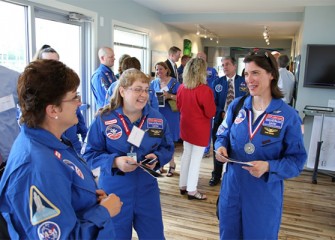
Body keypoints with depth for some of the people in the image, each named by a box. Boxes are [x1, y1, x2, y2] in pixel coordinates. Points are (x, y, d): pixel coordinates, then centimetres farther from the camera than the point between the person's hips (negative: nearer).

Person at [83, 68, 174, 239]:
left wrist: (157, 158, -16)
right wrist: (114, 161, -24)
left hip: (147, 191, 3)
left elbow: (168, 148, 6)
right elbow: (90, 154, -8)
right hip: (114, 192, -2)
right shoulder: (104, 119, -11)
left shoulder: (157, 118, -1)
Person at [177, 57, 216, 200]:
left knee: (186, 154, 18)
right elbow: (211, 113, -15)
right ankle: (192, 190, 11)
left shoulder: (182, 88, -3)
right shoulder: (205, 90, -23)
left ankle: (183, 185, 28)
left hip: (186, 126, 7)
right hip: (200, 129, -7)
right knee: (196, 158, 3)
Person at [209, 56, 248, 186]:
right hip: (220, 120, 2)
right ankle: (216, 176, 29)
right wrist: (221, 113, -15)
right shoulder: (217, 82, 4)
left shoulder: (244, 81, -1)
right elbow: (213, 102, 1)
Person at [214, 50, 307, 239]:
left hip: (265, 194, -3)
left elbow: (297, 160, -10)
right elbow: (223, 135, 9)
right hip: (232, 187, 3)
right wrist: (221, 147, -14)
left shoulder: (288, 115, -12)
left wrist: (269, 167, -27)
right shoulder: (236, 105, -2)